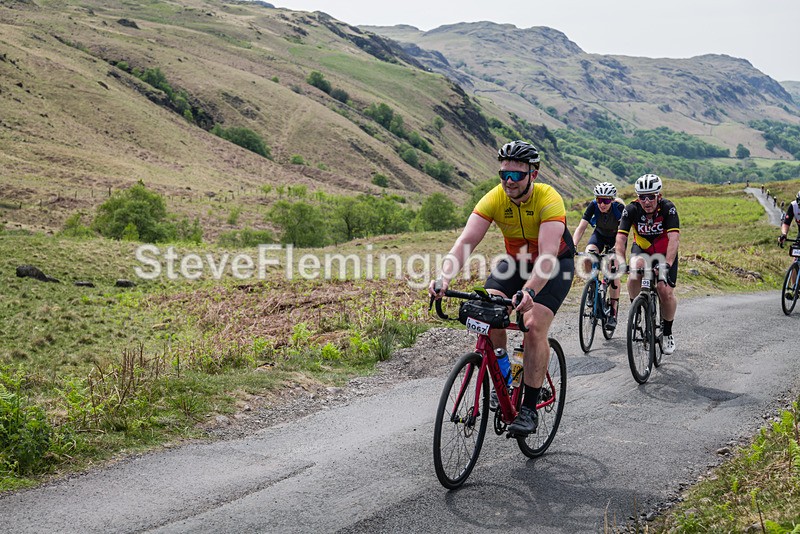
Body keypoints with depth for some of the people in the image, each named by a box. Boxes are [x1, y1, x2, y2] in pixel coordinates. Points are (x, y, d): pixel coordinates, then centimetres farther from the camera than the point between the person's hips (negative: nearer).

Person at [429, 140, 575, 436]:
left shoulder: (549, 199, -31)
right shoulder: (494, 199, -20)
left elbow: (547, 256, -41)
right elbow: (466, 241, -28)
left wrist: (529, 292, -58)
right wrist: (443, 278, -44)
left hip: (556, 264, -4)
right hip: (516, 260, 4)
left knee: (534, 325, -22)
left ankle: (529, 408, -11)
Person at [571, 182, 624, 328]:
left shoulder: (619, 207, -30)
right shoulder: (593, 206, -25)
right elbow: (581, 227, -29)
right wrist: (573, 246, -44)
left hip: (616, 238, -2)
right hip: (599, 235, 2)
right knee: (588, 258, -29)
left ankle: (613, 314, -7)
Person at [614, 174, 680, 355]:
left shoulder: (668, 208, -26)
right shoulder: (631, 209, -22)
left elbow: (674, 238, -35)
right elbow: (621, 238, -28)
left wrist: (667, 264, -48)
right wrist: (621, 261, -44)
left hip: (664, 252, -1)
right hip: (641, 249, 1)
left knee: (666, 292, -15)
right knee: (635, 270, -33)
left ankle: (668, 333, 9)